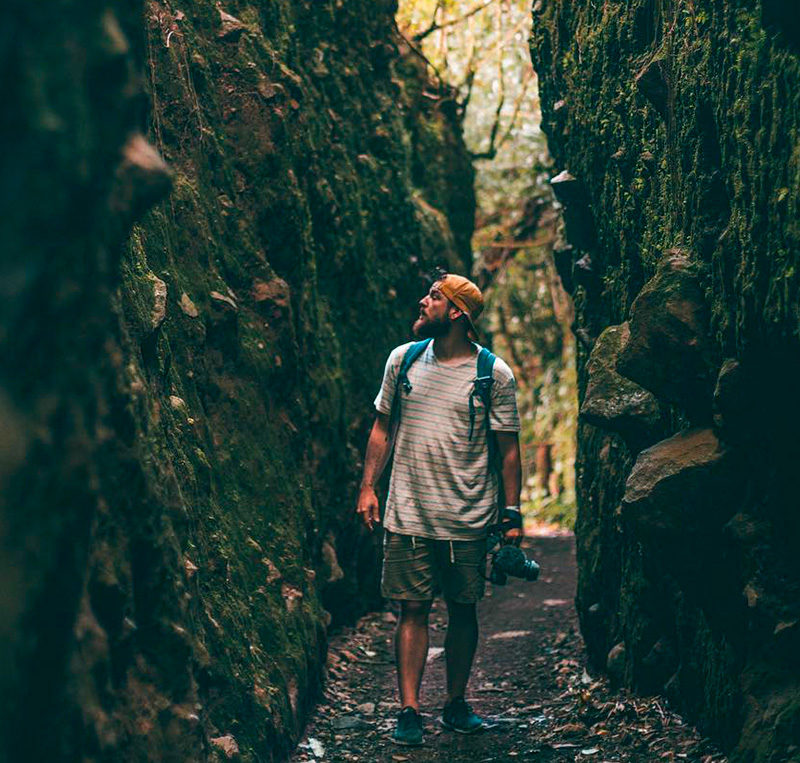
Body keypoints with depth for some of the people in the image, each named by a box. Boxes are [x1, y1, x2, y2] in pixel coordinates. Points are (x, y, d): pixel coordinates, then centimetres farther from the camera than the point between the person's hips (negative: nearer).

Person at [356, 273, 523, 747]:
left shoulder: (495, 375, -4)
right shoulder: (403, 360, 5)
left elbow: (509, 448, 0)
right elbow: (383, 427, 14)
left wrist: (512, 513, -3)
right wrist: (368, 487, 8)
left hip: (468, 520, -1)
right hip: (408, 514, 1)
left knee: (463, 610, 8)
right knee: (413, 609, 1)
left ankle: (456, 704, 22)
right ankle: (409, 710, 4)